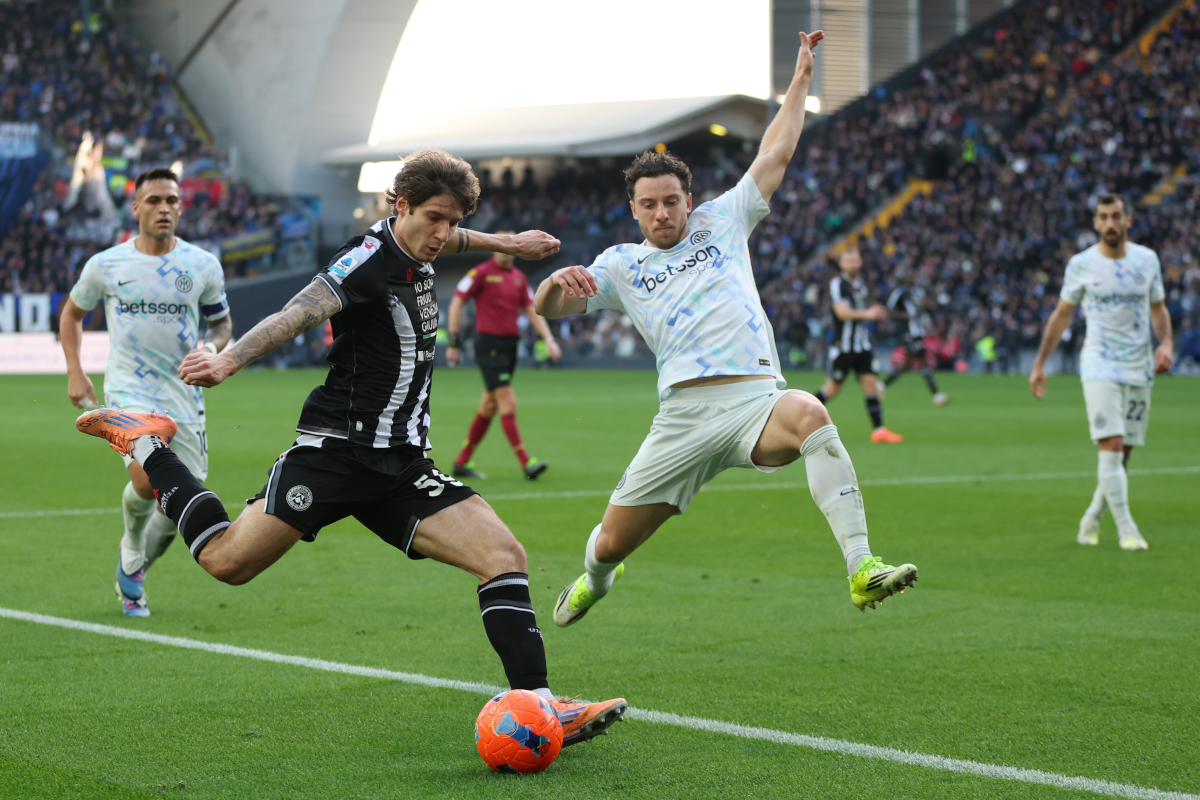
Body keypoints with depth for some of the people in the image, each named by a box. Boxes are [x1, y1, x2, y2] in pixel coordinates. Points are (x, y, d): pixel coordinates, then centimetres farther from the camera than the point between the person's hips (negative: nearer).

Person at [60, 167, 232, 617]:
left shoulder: (203, 266, 1)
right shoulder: (105, 265, -2)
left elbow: (222, 323, 14)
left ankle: (131, 574, 31)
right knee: (146, 481, -26)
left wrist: (210, 348, -9)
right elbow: (72, 313, 15)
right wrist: (74, 373, 5)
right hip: (129, 390, -3)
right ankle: (132, 548, 8)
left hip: (184, 394, 3)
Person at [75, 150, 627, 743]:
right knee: (228, 562, -11)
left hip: (403, 466, 7)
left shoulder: (415, 253, 12)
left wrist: (505, 243, 48)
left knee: (504, 554, -11)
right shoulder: (370, 256, -13)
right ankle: (146, 444, 12)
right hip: (337, 448, -7)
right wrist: (228, 361, -44)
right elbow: (300, 314, -29)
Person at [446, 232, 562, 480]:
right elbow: (456, 303, -3)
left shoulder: (519, 277, 14)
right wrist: (454, 341, -7)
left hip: (510, 345, 7)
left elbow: (532, 310, 15)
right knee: (508, 403, -14)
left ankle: (462, 462, 18)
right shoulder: (482, 273, -5)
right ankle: (526, 462, -17)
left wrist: (548, 339, 3)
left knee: (489, 407, 9)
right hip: (489, 345, -7)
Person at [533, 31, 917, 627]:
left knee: (808, 414, -38)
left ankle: (861, 569, -45)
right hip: (684, 415, 1)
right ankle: (595, 578, 46)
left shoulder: (722, 222, 18)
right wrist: (557, 280, -15)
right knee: (611, 544, 4)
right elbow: (546, 309, 8)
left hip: (756, 398, -1)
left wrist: (799, 81, 18)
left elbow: (775, 155, 21)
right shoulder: (621, 264, 16)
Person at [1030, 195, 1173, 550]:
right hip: (1100, 365, -3)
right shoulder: (1081, 264, -3)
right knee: (1112, 447, -17)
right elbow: (1062, 314, 8)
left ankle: (1092, 517, 24)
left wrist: (1166, 343, -5)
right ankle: (1126, 529, -15)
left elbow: (1158, 309, 14)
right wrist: (1039, 364, 8)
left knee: (1123, 453, 5)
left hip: (1139, 368, 3)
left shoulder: (1147, 259, 4)